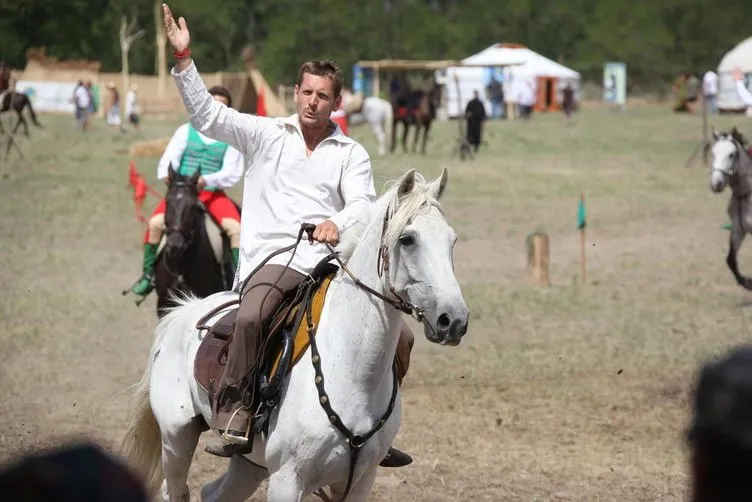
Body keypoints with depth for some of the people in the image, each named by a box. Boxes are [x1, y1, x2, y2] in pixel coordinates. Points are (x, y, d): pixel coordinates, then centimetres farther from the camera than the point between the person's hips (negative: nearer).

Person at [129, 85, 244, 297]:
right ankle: (148, 274, -9)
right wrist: (167, 175, -22)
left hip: (213, 193, 0)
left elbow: (232, 172, -4)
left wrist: (206, 180, -23)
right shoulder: (186, 131, 12)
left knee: (235, 228, -27)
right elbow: (169, 159, 3)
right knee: (156, 222, -24)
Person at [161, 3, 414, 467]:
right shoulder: (266, 134, 14)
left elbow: (364, 204, 0)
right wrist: (183, 57, -6)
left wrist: (339, 224, -24)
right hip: (275, 258, -3)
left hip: (333, 258, 3)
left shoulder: (352, 153, 16)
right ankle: (233, 418, -26)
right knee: (251, 317, -35)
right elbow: (208, 115, 4)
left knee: (397, 332, -6)